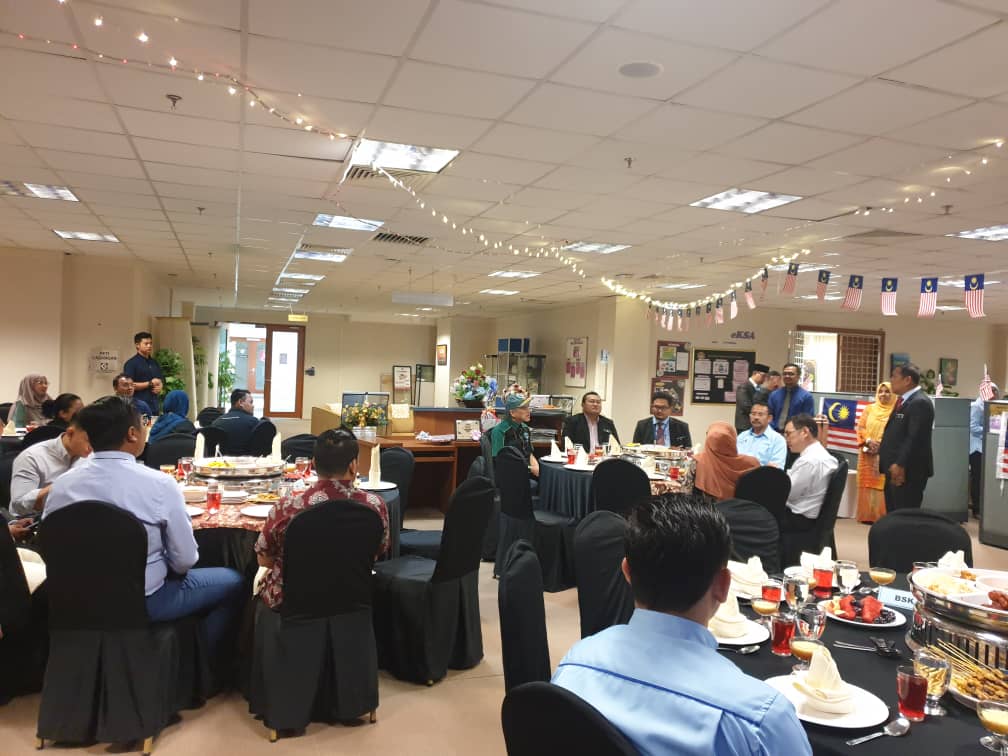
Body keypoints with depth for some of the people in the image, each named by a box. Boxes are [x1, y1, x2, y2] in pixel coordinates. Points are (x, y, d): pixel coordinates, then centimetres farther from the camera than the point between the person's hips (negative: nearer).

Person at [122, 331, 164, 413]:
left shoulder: (155, 364, 17)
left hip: (155, 406, 6)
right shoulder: (131, 363, -3)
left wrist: (160, 387, -2)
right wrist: (150, 384, -9)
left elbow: (162, 380, 22)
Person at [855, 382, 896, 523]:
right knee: (867, 483, 4)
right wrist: (868, 440, -10)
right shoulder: (869, 409, 12)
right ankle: (867, 515, 9)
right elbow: (860, 427, 7)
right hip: (868, 454, 3)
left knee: (883, 485, -5)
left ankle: (882, 516, 0)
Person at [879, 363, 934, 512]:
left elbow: (914, 438, -22)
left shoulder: (920, 402, -15)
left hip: (908, 471, -10)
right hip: (894, 468, 10)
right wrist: (882, 455, 18)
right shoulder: (903, 400, 17)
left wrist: (901, 465, -25)